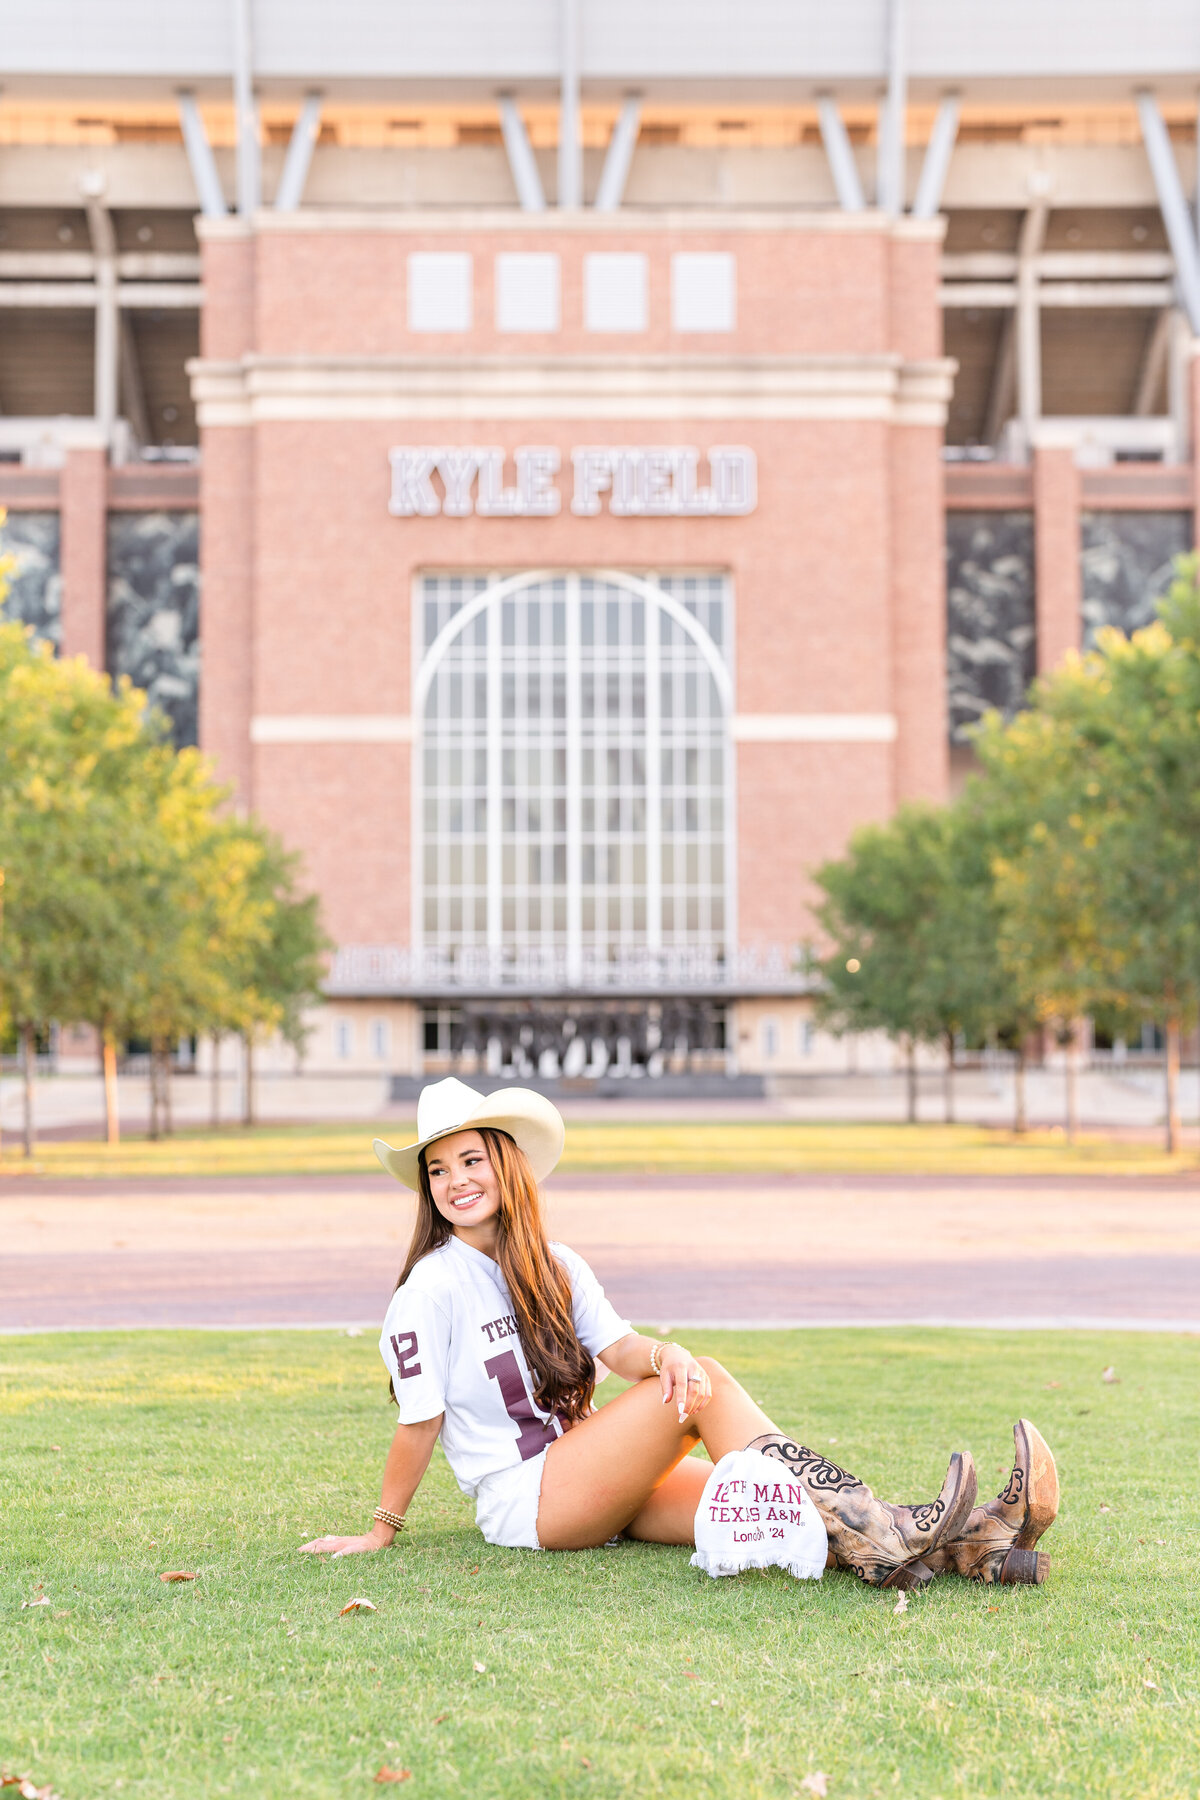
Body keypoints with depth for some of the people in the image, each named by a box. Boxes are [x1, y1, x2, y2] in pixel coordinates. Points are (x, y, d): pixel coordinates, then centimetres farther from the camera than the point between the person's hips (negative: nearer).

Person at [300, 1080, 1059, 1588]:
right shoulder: (431, 1289, -7)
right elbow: (419, 1424, -5)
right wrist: (382, 1531, -5)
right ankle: (877, 1540, -37)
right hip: (526, 1501, -6)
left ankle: (965, 1545, -35)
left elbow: (621, 1347, 1)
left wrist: (663, 1354, -21)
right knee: (705, 1386, -25)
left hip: (599, 1488, 6)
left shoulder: (556, 1266, 15)